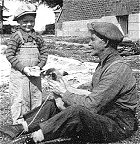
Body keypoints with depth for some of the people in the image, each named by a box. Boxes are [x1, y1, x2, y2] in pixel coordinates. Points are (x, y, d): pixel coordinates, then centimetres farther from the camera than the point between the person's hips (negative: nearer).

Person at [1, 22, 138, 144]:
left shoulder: (118, 69, -22)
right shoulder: (104, 64, 11)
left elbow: (91, 105, -26)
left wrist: (64, 93, -13)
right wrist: (71, 90, 5)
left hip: (118, 126, -9)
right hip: (99, 118, 9)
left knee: (77, 111, -37)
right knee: (52, 104, -2)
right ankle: (18, 130, -8)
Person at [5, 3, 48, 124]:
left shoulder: (37, 37, 7)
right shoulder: (16, 36, -6)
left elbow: (44, 53, 10)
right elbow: (9, 54, -10)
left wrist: (39, 66, -7)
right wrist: (23, 68, -16)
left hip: (35, 74, 4)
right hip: (19, 74, -4)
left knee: (36, 98, 11)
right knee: (19, 99, 0)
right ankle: (18, 123, 13)